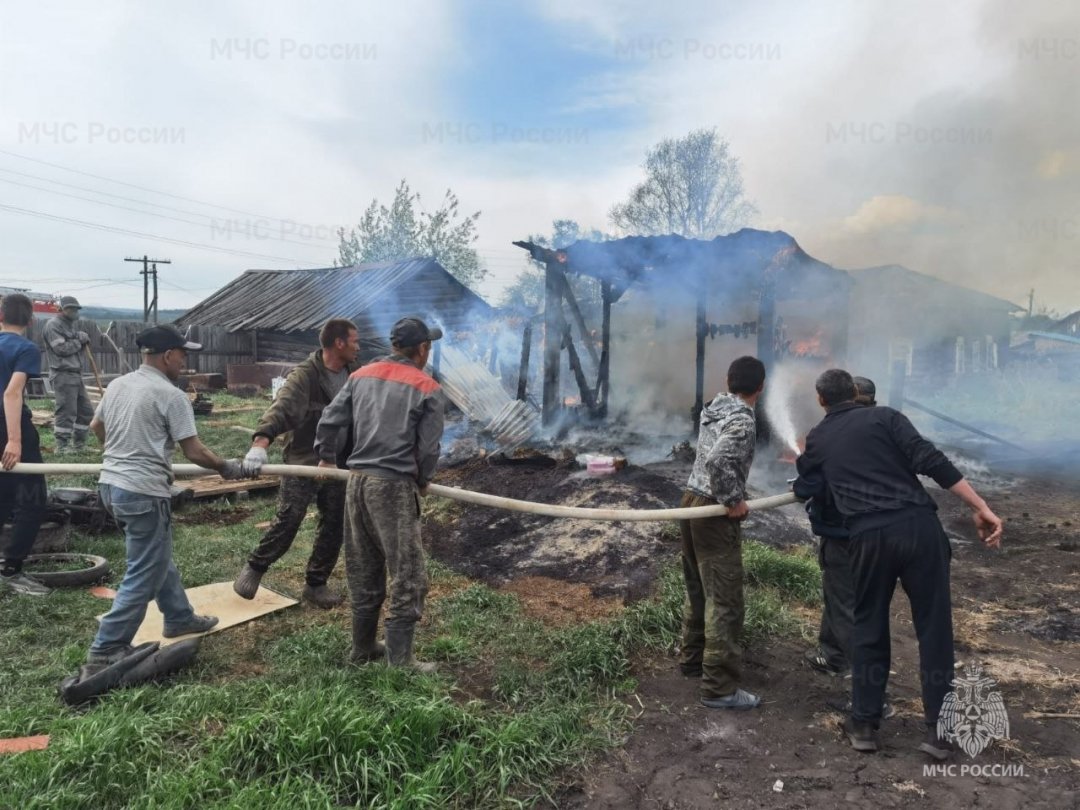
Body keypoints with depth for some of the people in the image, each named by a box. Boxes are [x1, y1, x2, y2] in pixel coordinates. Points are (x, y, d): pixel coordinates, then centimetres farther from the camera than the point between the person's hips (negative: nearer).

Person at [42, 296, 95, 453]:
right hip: (63, 375, -9)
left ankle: (78, 444, 20)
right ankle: (62, 446, -3)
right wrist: (78, 342, -6)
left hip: (76, 374, 9)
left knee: (86, 411, 11)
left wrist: (82, 338, 1)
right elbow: (61, 348, -18)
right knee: (66, 411, -9)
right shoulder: (53, 324, -8)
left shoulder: (71, 324, 20)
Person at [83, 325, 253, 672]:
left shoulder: (117, 385, 9)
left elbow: (96, 427, 26)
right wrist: (227, 467, 3)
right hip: (143, 493, -10)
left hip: (111, 484, 10)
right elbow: (194, 452, -14)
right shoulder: (170, 395, -15)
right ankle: (104, 654, 4)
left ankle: (180, 618, 37)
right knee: (143, 575, 0)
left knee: (157, 559, 23)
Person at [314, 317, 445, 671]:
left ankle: (362, 648, 28)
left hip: (357, 481, 7)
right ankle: (399, 659, 5)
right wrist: (422, 480, 15)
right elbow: (428, 448, -4)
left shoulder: (361, 375, 10)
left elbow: (330, 420, 9)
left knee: (363, 571, 17)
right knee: (407, 574, 2)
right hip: (393, 486, -7)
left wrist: (326, 458, 25)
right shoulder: (427, 389, -6)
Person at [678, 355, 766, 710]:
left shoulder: (714, 409, 9)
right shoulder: (743, 421, -17)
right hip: (715, 514, -9)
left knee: (698, 590, 20)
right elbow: (718, 461, -32)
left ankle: (692, 659, 33)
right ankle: (720, 687, 4)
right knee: (724, 601, -2)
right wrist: (733, 501, -21)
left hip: (691, 502, 9)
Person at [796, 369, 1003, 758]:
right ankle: (938, 729, 15)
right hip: (918, 526, -1)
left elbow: (804, 477, 37)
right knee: (934, 627, 11)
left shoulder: (818, 438, 17)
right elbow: (931, 461, -6)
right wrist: (981, 508, -7)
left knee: (869, 628, 16)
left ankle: (864, 724, 21)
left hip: (869, 536, 1)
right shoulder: (884, 417, 9)